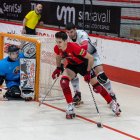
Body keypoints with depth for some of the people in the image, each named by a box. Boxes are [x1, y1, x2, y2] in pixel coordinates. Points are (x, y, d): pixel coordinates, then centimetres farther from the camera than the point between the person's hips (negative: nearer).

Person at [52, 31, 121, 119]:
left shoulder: (74, 47, -37)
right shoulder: (57, 49, -20)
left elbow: (90, 58, -30)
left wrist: (88, 72, -25)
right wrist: (58, 68, 1)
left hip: (83, 64, -4)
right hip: (72, 65, 5)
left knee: (97, 87, -1)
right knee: (64, 81, -21)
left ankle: (113, 103, 17)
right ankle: (70, 106, -11)